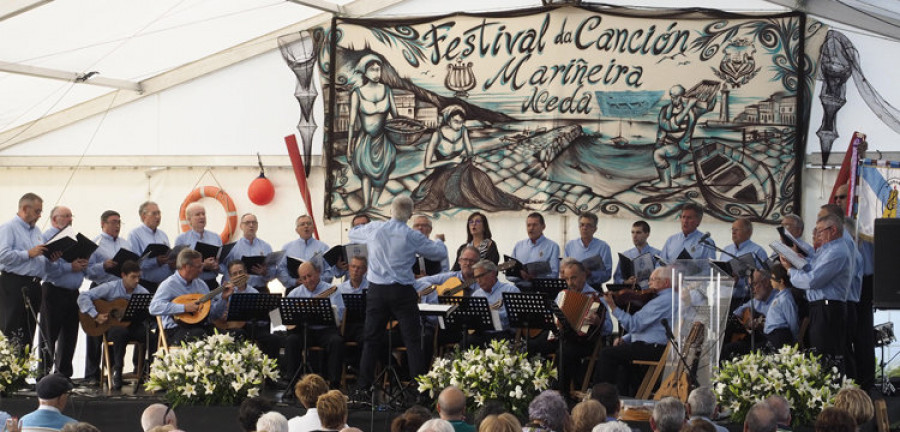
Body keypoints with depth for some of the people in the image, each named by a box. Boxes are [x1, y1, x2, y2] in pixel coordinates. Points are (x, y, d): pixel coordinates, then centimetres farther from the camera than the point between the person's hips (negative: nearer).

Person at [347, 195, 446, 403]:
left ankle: (363, 388, 8)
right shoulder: (412, 236, -7)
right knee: (413, 341, 1)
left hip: (377, 290, 3)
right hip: (403, 292, -2)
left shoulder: (374, 229, 0)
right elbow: (438, 252, 2)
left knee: (370, 340, 9)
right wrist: (438, 242, 25)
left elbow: (352, 233, 19)